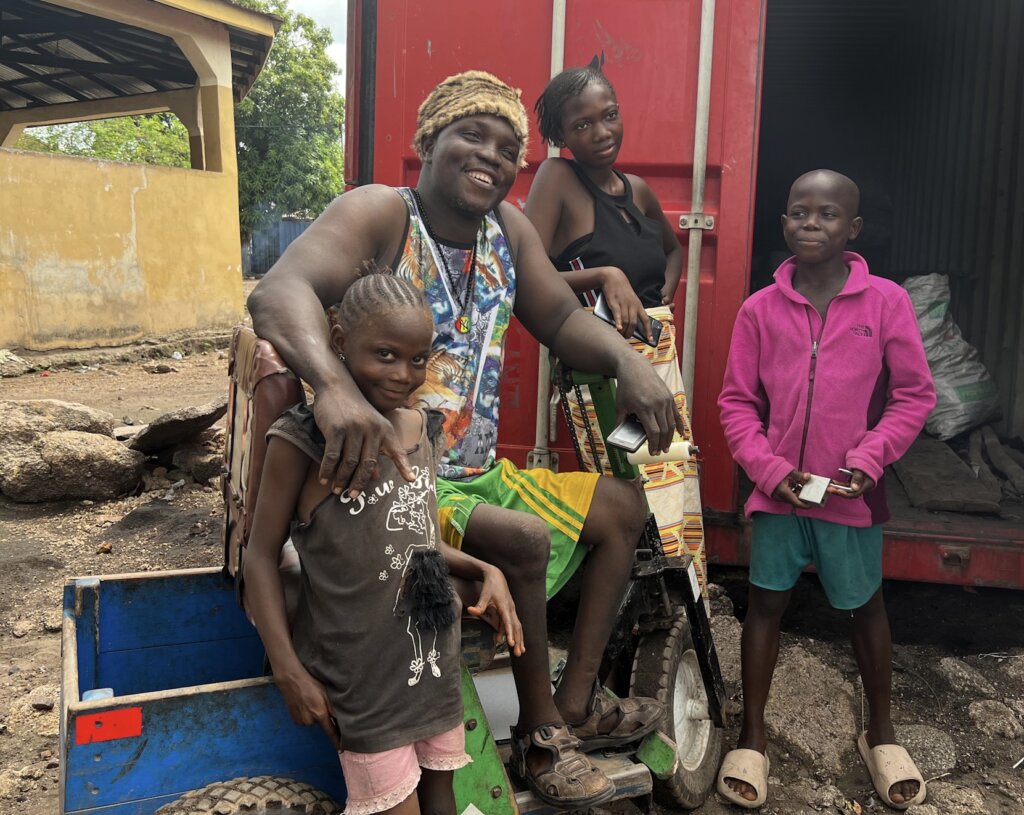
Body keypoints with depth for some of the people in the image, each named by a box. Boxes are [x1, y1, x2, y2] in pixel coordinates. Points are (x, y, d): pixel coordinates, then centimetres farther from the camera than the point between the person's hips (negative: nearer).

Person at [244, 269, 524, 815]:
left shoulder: (419, 429, 4)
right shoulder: (303, 439, -15)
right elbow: (262, 555, -9)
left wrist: (484, 571, -1)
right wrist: (288, 668, -14)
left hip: (434, 654, 6)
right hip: (364, 668, -6)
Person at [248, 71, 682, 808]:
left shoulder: (508, 227, 5)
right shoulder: (381, 214, -16)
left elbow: (562, 320, 9)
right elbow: (280, 292, -34)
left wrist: (629, 361, -13)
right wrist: (336, 388, -54)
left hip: (480, 475, 9)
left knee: (622, 505, 11)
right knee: (525, 540, -30)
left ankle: (576, 701, 15)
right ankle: (540, 739, -4)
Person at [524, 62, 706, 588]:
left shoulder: (637, 189, 12)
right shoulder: (556, 178, -6)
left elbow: (673, 246, 32)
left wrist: (666, 290, 14)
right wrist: (603, 276, -19)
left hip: (659, 352, 7)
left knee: (675, 485, 10)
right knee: (637, 503, -11)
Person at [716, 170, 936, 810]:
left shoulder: (886, 301, -6)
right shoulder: (760, 309, -2)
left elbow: (914, 394, -2)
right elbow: (738, 402, 1)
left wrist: (870, 458, -12)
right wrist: (769, 468, -10)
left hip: (851, 494, 0)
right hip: (778, 491, 1)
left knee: (867, 605, 14)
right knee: (767, 603, 8)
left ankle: (881, 733, 35)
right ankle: (753, 738, 22)